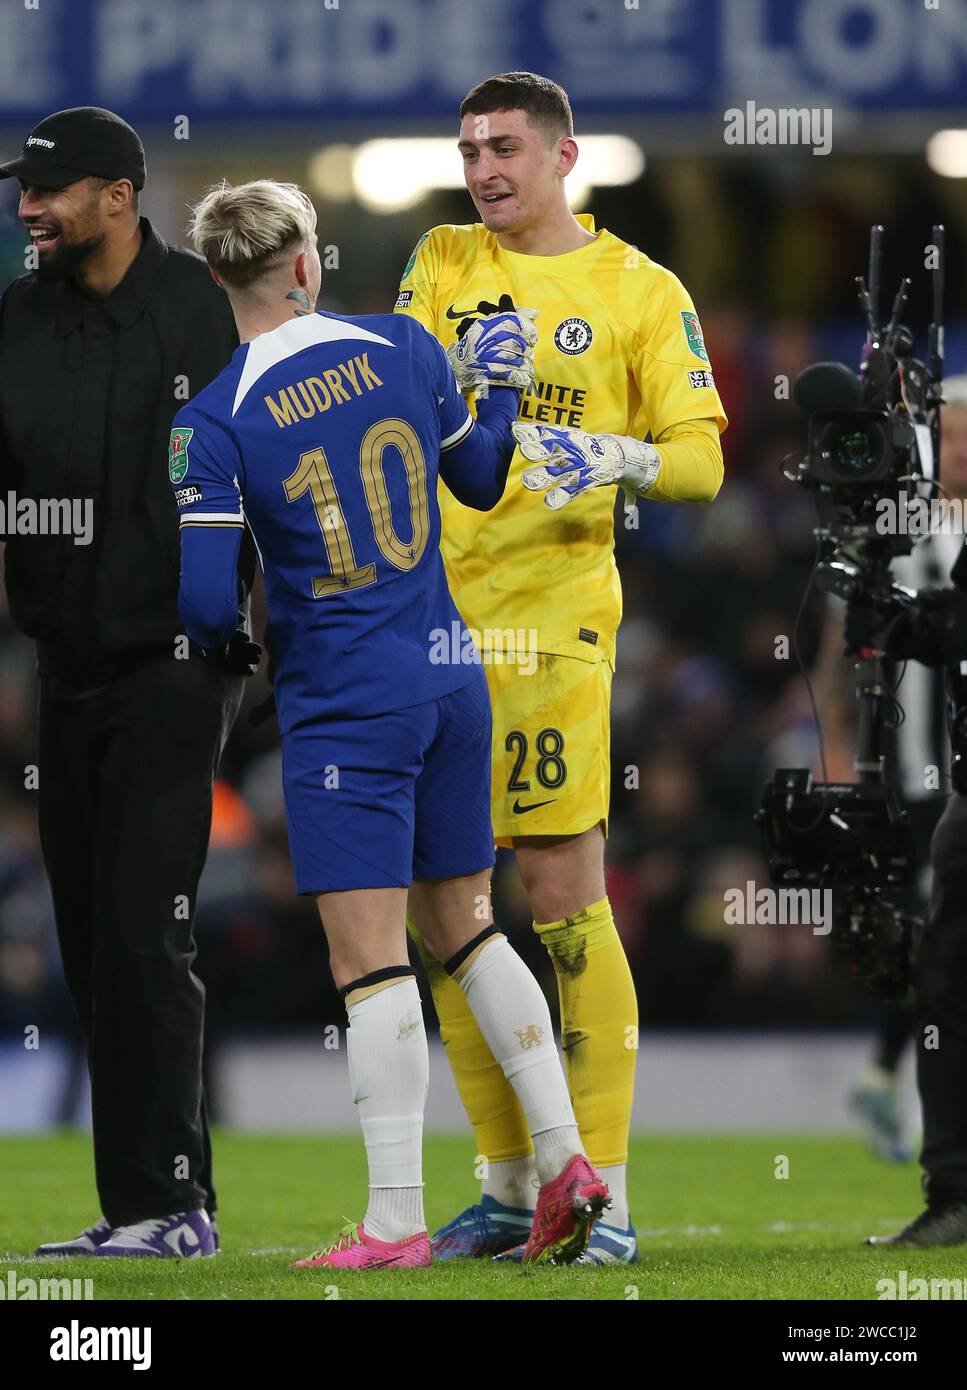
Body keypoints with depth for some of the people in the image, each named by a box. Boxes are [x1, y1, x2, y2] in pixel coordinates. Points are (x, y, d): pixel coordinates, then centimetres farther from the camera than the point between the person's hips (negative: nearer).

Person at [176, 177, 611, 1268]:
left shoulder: (212, 424, -11)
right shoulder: (400, 348, 2)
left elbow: (206, 608, -14)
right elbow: (479, 483, 17)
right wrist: (502, 387, 33)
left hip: (344, 704, -5)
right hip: (450, 677, 5)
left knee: (369, 960, -5)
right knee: (466, 928, 17)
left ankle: (395, 1220, -7)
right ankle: (564, 1157, 13)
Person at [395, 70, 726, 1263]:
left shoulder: (642, 292, 3)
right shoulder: (443, 262, 15)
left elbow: (700, 463, 0)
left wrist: (617, 458, -20)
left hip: (547, 613, -5)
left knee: (563, 892, -10)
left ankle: (604, 1195, -6)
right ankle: (507, 1188, 15)